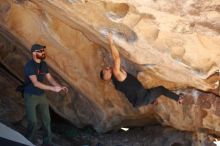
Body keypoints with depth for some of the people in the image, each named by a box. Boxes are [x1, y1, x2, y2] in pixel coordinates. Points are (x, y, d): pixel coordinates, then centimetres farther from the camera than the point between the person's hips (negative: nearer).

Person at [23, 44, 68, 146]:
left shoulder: (43, 64, 2)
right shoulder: (29, 66, -21)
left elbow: (50, 78, 8)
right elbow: (36, 83, -29)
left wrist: (60, 87, -10)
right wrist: (53, 88, -32)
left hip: (42, 95, 7)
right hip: (30, 96, -7)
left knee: (47, 119, 10)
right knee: (33, 122, -3)